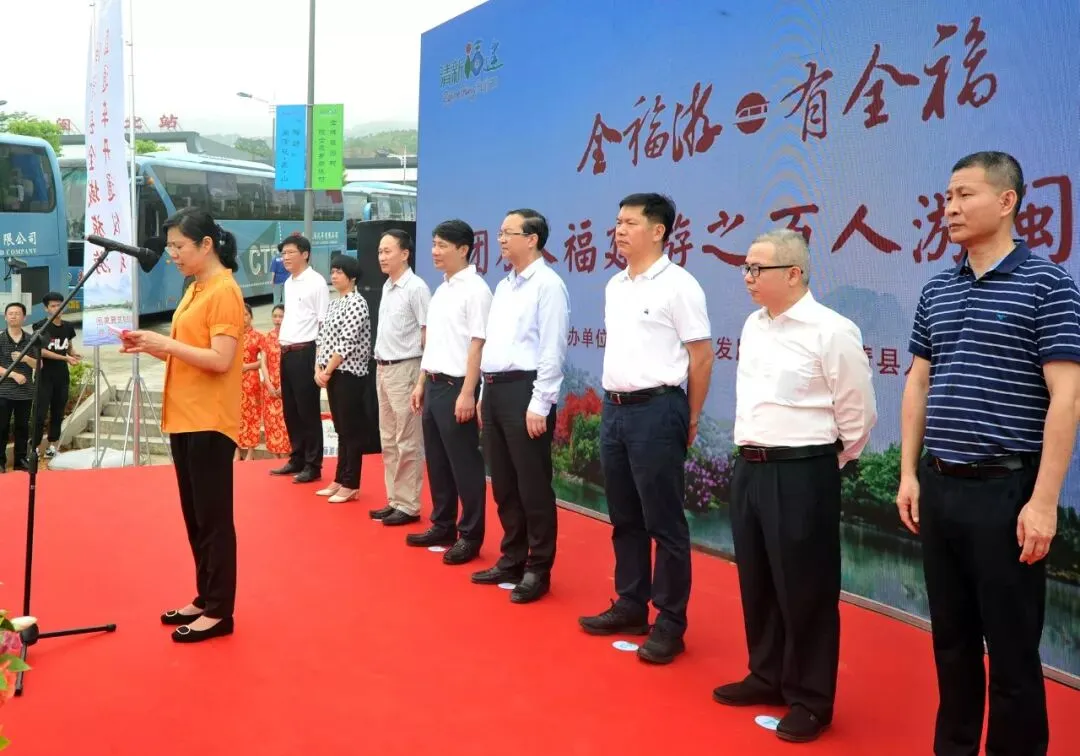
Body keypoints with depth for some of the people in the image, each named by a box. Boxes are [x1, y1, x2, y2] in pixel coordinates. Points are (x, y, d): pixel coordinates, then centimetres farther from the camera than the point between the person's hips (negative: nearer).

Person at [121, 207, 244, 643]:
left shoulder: (224, 292, -13)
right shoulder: (196, 290, 15)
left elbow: (220, 360, -20)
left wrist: (165, 343, -17)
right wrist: (151, 346, 3)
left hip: (210, 423, -9)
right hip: (185, 419, 9)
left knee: (213, 518, -2)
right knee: (195, 517, 15)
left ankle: (219, 612, 6)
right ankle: (205, 600, 25)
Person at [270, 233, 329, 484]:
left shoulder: (316, 282, -9)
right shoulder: (288, 283, 15)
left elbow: (324, 322, -12)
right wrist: (282, 344, 15)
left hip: (305, 352, -8)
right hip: (286, 352, 8)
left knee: (308, 411, -2)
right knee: (290, 410, 13)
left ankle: (313, 465, 6)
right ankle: (297, 459, 23)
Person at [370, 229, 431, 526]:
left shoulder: (416, 288, -13)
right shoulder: (387, 286, 13)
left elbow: (429, 332, -13)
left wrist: (422, 372, -13)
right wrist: (380, 365, 15)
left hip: (404, 370, -9)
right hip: (383, 368, 9)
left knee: (407, 442, -2)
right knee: (388, 440, 13)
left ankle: (408, 506, 4)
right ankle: (394, 500, 22)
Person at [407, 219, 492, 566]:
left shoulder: (475, 289, -12)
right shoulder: (441, 289, 14)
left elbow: (477, 344, -16)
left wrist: (467, 393, -19)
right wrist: (421, 383, 17)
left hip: (455, 385, -9)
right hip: (433, 384, 9)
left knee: (464, 464, 0)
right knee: (437, 461, 15)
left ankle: (470, 535, 9)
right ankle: (443, 526, 26)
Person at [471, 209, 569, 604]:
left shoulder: (548, 285, -9)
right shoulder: (503, 286, 17)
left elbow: (552, 350, -15)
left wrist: (539, 405, -18)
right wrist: (484, 393, 16)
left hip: (524, 391, -9)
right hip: (495, 390, 9)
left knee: (533, 487, -1)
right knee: (503, 484, 15)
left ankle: (537, 571, 10)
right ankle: (512, 560, 26)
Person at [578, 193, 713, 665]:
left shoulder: (678, 285, -10)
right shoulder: (614, 286, 13)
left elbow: (701, 355, -8)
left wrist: (690, 419, -5)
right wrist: (612, 404, 14)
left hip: (656, 410, -8)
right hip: (614, 409, 8)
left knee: (664, 522, 0)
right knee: (625, 518, 14)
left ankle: (670, 623, 9)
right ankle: (630, 606, 26)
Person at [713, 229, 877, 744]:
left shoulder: (831, 332, -13)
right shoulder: (753, 325, 10)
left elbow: (858, 415, -7)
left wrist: (824, 466, 3)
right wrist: (753, 456, 17)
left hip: (802, 474, -7)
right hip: (749, 468, 8)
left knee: (804, 590, 3)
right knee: (756, 581, 17)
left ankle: (810, 699, 18)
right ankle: (767, 677, 35)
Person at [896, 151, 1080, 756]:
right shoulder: (937, 291, 10)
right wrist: (909, 474, 9)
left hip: (1006, 489, -6)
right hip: (939, 486, 6)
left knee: (1011, 646, 4)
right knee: (951, 636, 16)